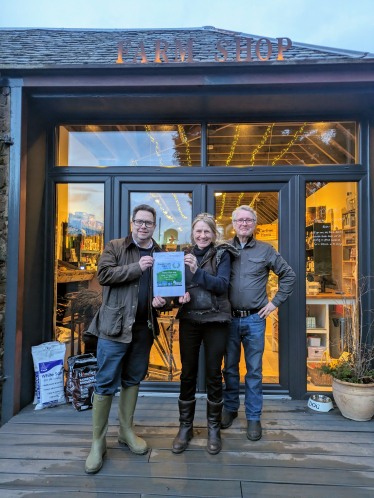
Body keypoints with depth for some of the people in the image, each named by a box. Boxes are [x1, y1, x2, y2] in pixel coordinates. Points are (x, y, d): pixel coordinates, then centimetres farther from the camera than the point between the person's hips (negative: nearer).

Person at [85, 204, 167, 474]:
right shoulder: (115, 247, 1)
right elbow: (104, 274, -13)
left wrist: (162, 300, -3)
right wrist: (136, 267, -18)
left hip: (144, 328, 4)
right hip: (115, 325, -4)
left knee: (133, 380, 17)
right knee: (106, 384, 2)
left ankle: (127, 430, 34)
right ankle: (98, 442, 19)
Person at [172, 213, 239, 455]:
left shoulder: (222, 254, 1)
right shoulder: (185, 254, 9)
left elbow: (222, 285, -10)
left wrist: (197, 271, -21)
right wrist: (181, 292, -11)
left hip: (215, 319, -2)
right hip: (189, 319, 2)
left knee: (214, 374, 6)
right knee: (188, 373, 8)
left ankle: (214, 428, 25)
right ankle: (185, 427, 25)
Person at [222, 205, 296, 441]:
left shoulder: (266, 250, 1)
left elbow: (289, 275, 8)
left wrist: (275, 302, 2)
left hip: (255, 319, -1)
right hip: (229, 318, 1)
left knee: (254, 370, 8)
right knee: (230, 367, 13)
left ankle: (253, 417, 24)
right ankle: (230, 409, 32)